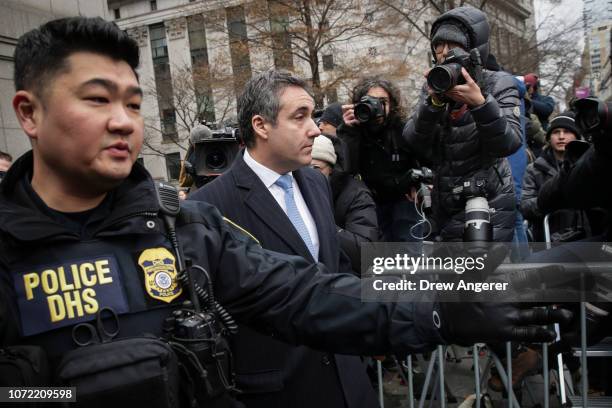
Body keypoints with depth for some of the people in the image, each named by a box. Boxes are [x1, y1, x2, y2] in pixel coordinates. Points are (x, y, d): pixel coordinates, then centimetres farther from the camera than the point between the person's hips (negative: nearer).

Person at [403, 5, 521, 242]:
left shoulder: (497, 83, -4)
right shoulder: (435, 87, 6)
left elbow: (509, 144, -17)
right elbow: (414, 144, -6)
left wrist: (480, 102, -29)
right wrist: (433, 102, -21)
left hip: (488, 203, -4)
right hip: (447, 206, 4)